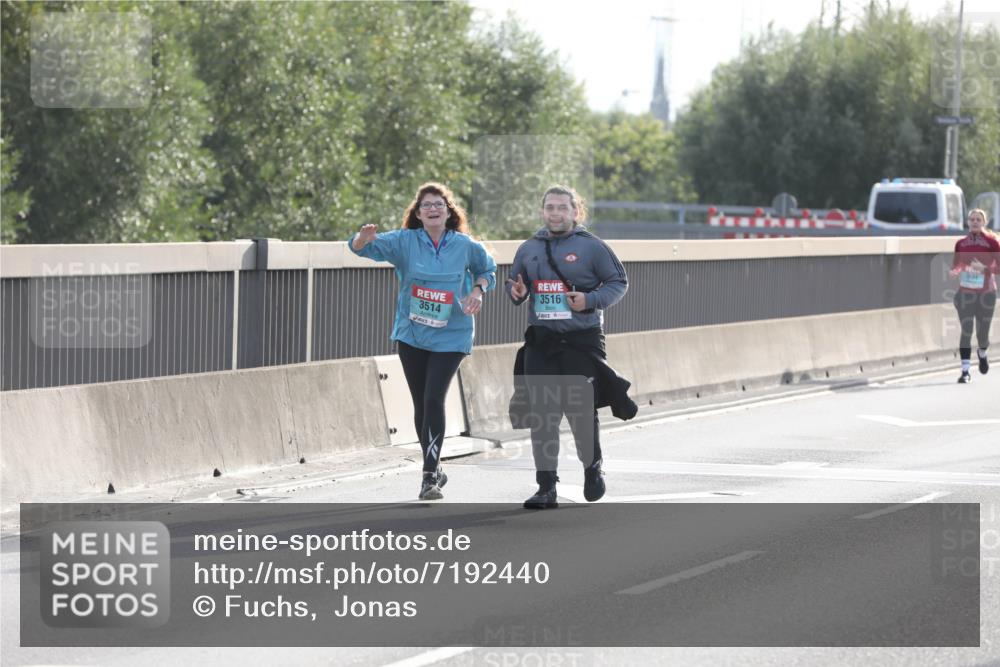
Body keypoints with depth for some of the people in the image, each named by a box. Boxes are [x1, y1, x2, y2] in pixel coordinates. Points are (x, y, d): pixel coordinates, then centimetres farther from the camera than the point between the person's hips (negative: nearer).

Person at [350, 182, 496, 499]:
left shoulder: (466, 246, -3)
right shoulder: (405, 241, -4)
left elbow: (487, 269, 16)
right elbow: (361, 247, -13)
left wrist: (478, 290, -4)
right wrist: (364, 238, -38)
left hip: (450, 336, -2)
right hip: (411, 334, 2)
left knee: (434, 399, -15)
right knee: (421, 403, 10)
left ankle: (430, 477, -11)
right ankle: (434, 467, 27)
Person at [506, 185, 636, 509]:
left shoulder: (592, 246, -2)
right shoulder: (529, 248, 10)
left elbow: (618, 281, 1)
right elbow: (514, 282, 21)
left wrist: (590, 301, -14)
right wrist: (517, 292, -3)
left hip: (582, 340, -3)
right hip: (540, 342, 3)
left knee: (581, 410, -2)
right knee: (542, 415, -2)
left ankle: (592, 468, 26)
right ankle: (546, 487, 2)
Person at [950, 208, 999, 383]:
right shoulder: (961, 243, 7)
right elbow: (955, 267, 14)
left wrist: (984, 268, -22)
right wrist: (956, 270, -9)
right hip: (965, 292, 1)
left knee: (983, 332, 5)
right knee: (966, 330, -10)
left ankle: (982, 354, 41)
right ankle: (965, 371, -9)